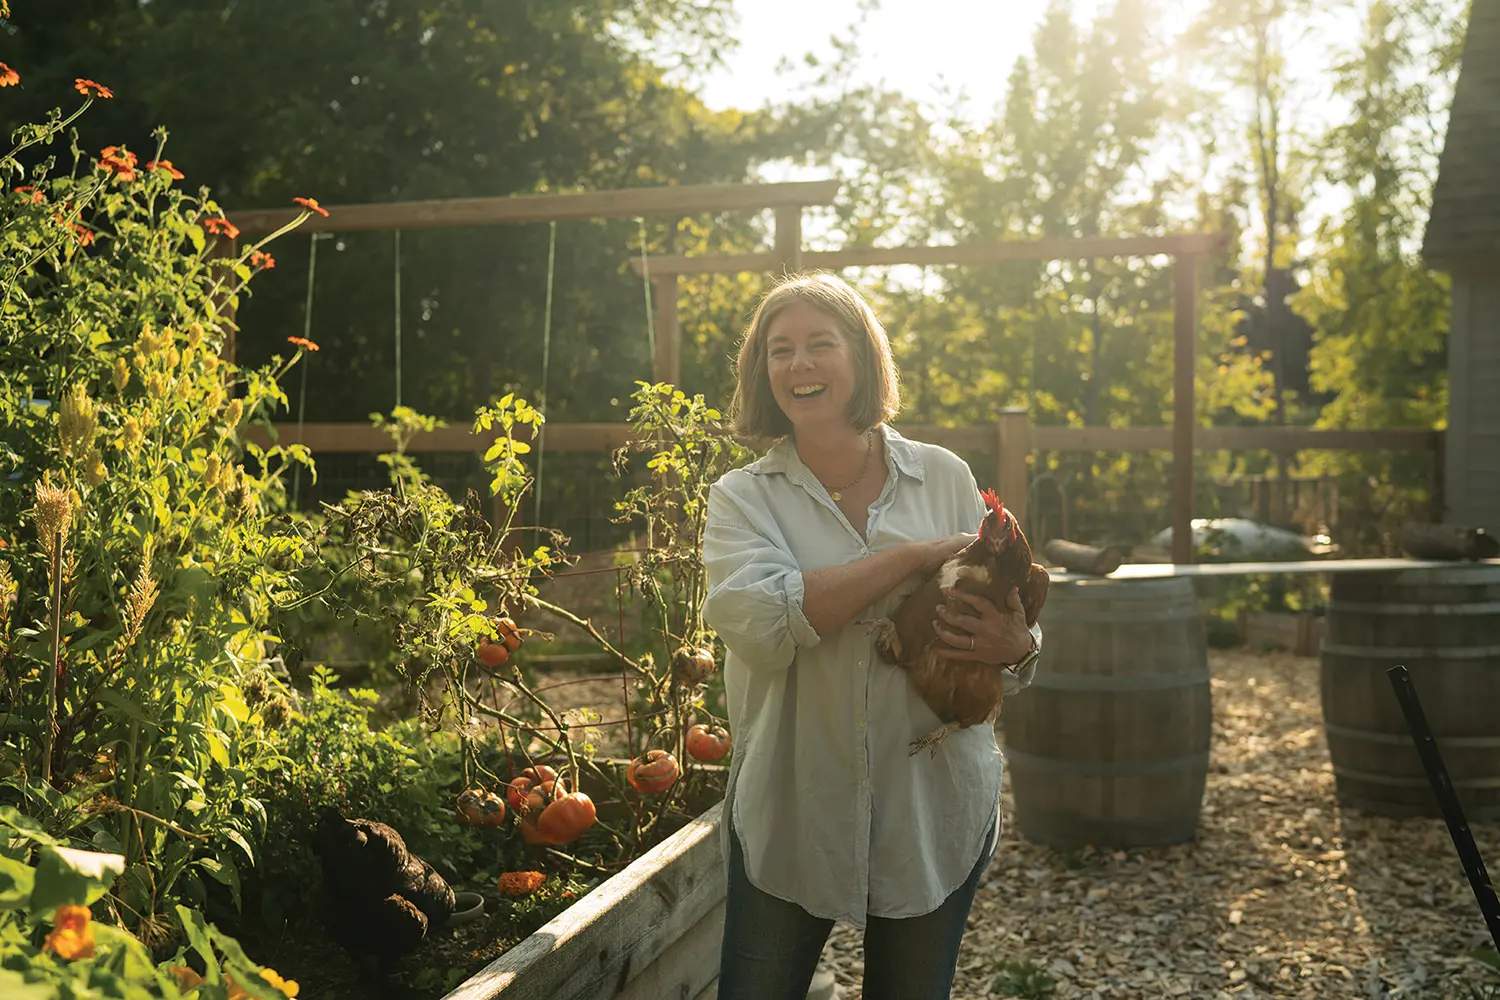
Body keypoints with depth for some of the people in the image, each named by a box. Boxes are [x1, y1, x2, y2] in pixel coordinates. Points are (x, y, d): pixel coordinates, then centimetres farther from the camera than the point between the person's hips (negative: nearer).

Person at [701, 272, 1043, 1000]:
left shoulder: (944, 478, 1)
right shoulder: (742, 497, -3)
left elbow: (1003, 615, 6)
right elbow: (758, 624, -22)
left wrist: (1016, 646, -19)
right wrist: (915, 556, -20)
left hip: (933, 812, 1)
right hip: (791, 812, -1)